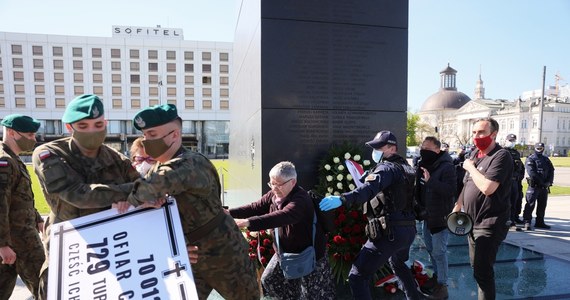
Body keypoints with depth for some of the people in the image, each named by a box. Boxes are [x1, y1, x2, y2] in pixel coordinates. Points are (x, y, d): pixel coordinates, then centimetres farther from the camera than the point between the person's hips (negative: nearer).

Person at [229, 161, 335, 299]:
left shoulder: (301, 200, -31)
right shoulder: (273, 195, -5)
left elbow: (280, 217, -46)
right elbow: (255, 207, -6)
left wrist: (248, 222, -55)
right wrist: (229, 213, -21)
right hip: (285, 251, 8)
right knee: (268, 280, 18)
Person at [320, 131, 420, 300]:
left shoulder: (387, 167, -11)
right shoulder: (405, 167, 17)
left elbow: (371, 188, -31)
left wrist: (343, 199, -46)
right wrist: (371, 177, 13)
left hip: (390, 232, -10)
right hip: (409, 230, 10)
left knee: (358, 276, -9)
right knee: (398, 264, 38)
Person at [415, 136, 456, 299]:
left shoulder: (446, 166, -19)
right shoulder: (424, 164, 7)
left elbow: (450, 190, -30)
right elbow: (419, 188, 18)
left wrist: (430, 181, -38)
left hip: (441, 216, -9)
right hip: (427, 215, 9)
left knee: (439, 252, -2)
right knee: (431, 249, 21)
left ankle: (442, 286, 11)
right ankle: (436, 276, 38)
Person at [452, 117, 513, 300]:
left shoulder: (501, 156, -17)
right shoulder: (475, 153, 9)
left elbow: (487, 188, -30)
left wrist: (471, 167, -17)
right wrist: (457, 207, 15)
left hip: (490, 223, -9)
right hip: (473, 221, 9)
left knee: (482, 271, -7)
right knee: (476, 265, 19)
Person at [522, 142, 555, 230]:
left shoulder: (546, 159, 16)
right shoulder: (530, 159, -3)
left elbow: (551, 171, 9)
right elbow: (531, 173, -14)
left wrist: (549, 182, -6)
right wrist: (541, 181, -16)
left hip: (544, 186, 6)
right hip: (534, 186, -6)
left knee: (542, 205, 11)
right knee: (530, 204, -8)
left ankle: (540, 222, 21)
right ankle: (527, 222, -5)